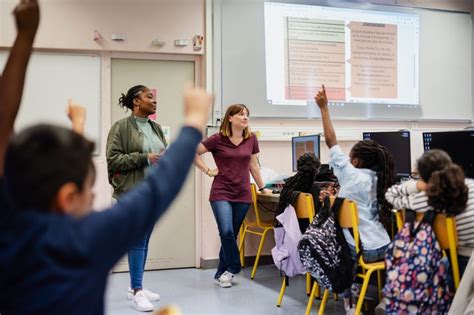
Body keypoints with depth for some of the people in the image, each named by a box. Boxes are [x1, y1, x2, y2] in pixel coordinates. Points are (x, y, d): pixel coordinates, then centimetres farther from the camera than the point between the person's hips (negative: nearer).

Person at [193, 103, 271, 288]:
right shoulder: (218, 139, -5)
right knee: (226, 232, -17)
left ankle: (222, 274, 22)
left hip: (243, 195, 3)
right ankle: (233, 268, 5)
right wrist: (208, 171, -3)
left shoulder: (251, 139, 6)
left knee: (232, 234, 7)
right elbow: (193, 153, 0)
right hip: (221, 193, -3)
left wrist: (262, 188, 19)